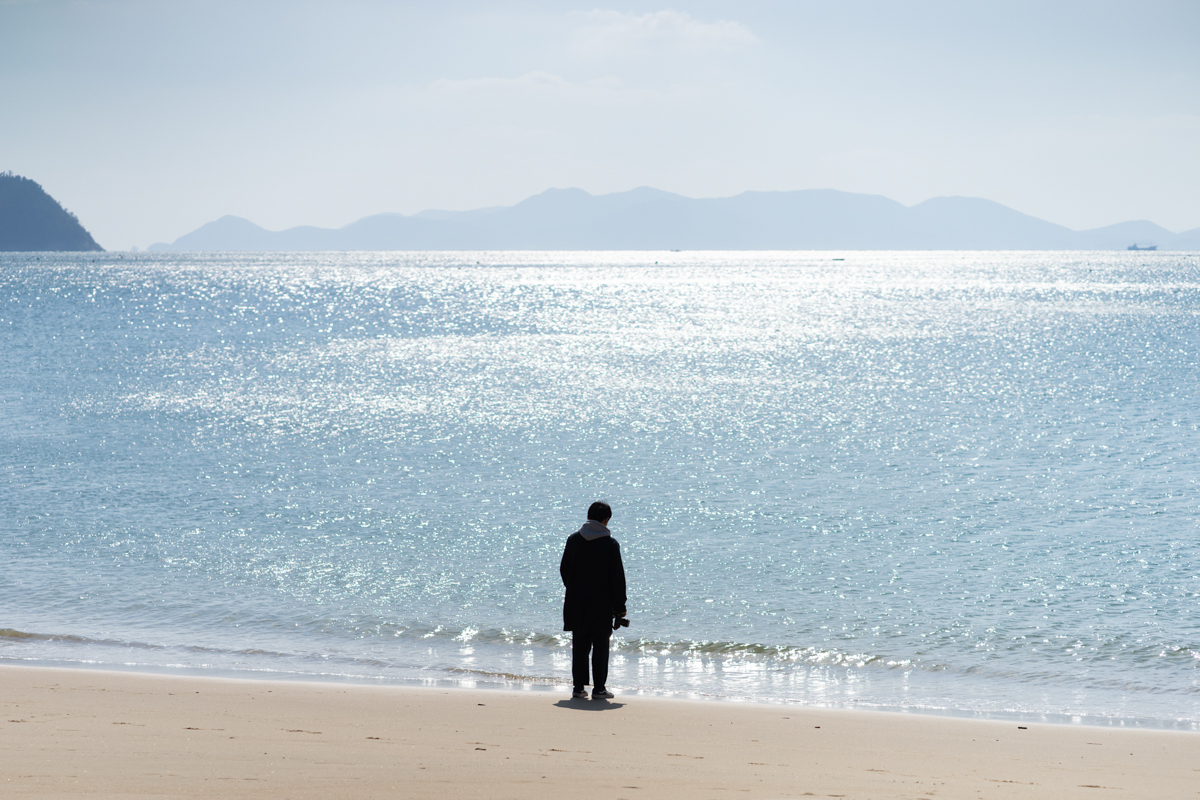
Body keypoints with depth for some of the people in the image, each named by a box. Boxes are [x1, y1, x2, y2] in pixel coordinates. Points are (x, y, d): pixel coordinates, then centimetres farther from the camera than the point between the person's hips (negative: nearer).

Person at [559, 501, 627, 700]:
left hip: (576, 602, 3)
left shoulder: (573, 539, 2)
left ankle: (579, 687, 11)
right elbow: (617, 577, -6)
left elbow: (564, 569, 9)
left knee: (579, 646, 9)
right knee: (600, 646, 2)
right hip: (601, 603, -3)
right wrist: (620, 606, 1)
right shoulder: (610, 544, -8)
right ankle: (598, 689, 2)